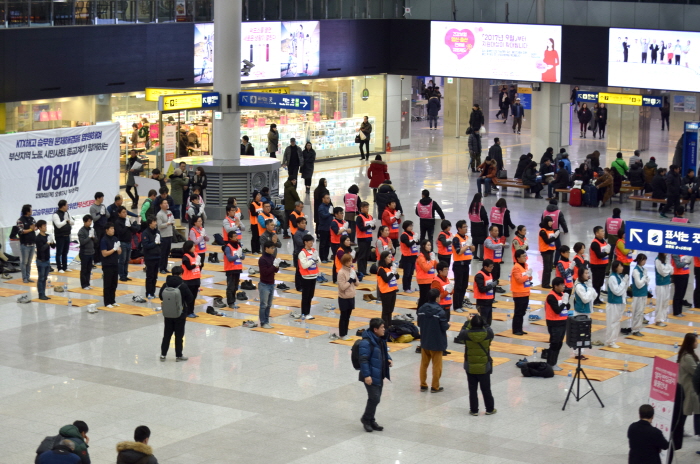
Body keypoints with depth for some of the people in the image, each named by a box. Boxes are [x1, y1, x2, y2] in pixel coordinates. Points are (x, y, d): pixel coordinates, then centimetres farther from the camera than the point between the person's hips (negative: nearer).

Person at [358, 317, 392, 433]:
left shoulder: (381, 339, 7)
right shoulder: (366, 342, -21)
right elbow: (363, 359, -23)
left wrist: (388, 359, 5)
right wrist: (366, 375, -26)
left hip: (379, 375, 9)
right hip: (371, 376, -9)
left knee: (375, 399, 14)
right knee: (374, 398, -9)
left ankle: (370, 420, 26)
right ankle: (366, 419, 9)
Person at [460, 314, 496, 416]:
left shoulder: (467, 334, -17)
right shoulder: (488, 334, -15)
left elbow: (462, 332, 6)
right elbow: (489, 328, 8)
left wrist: (468, 323, 17)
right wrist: (482, 321, 17)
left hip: (470, 368, 0)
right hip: (484, 368, 0)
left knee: (472, 390, 11)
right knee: (486, 390, 14)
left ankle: (474, 410, 17)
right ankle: (489, 409, 24)